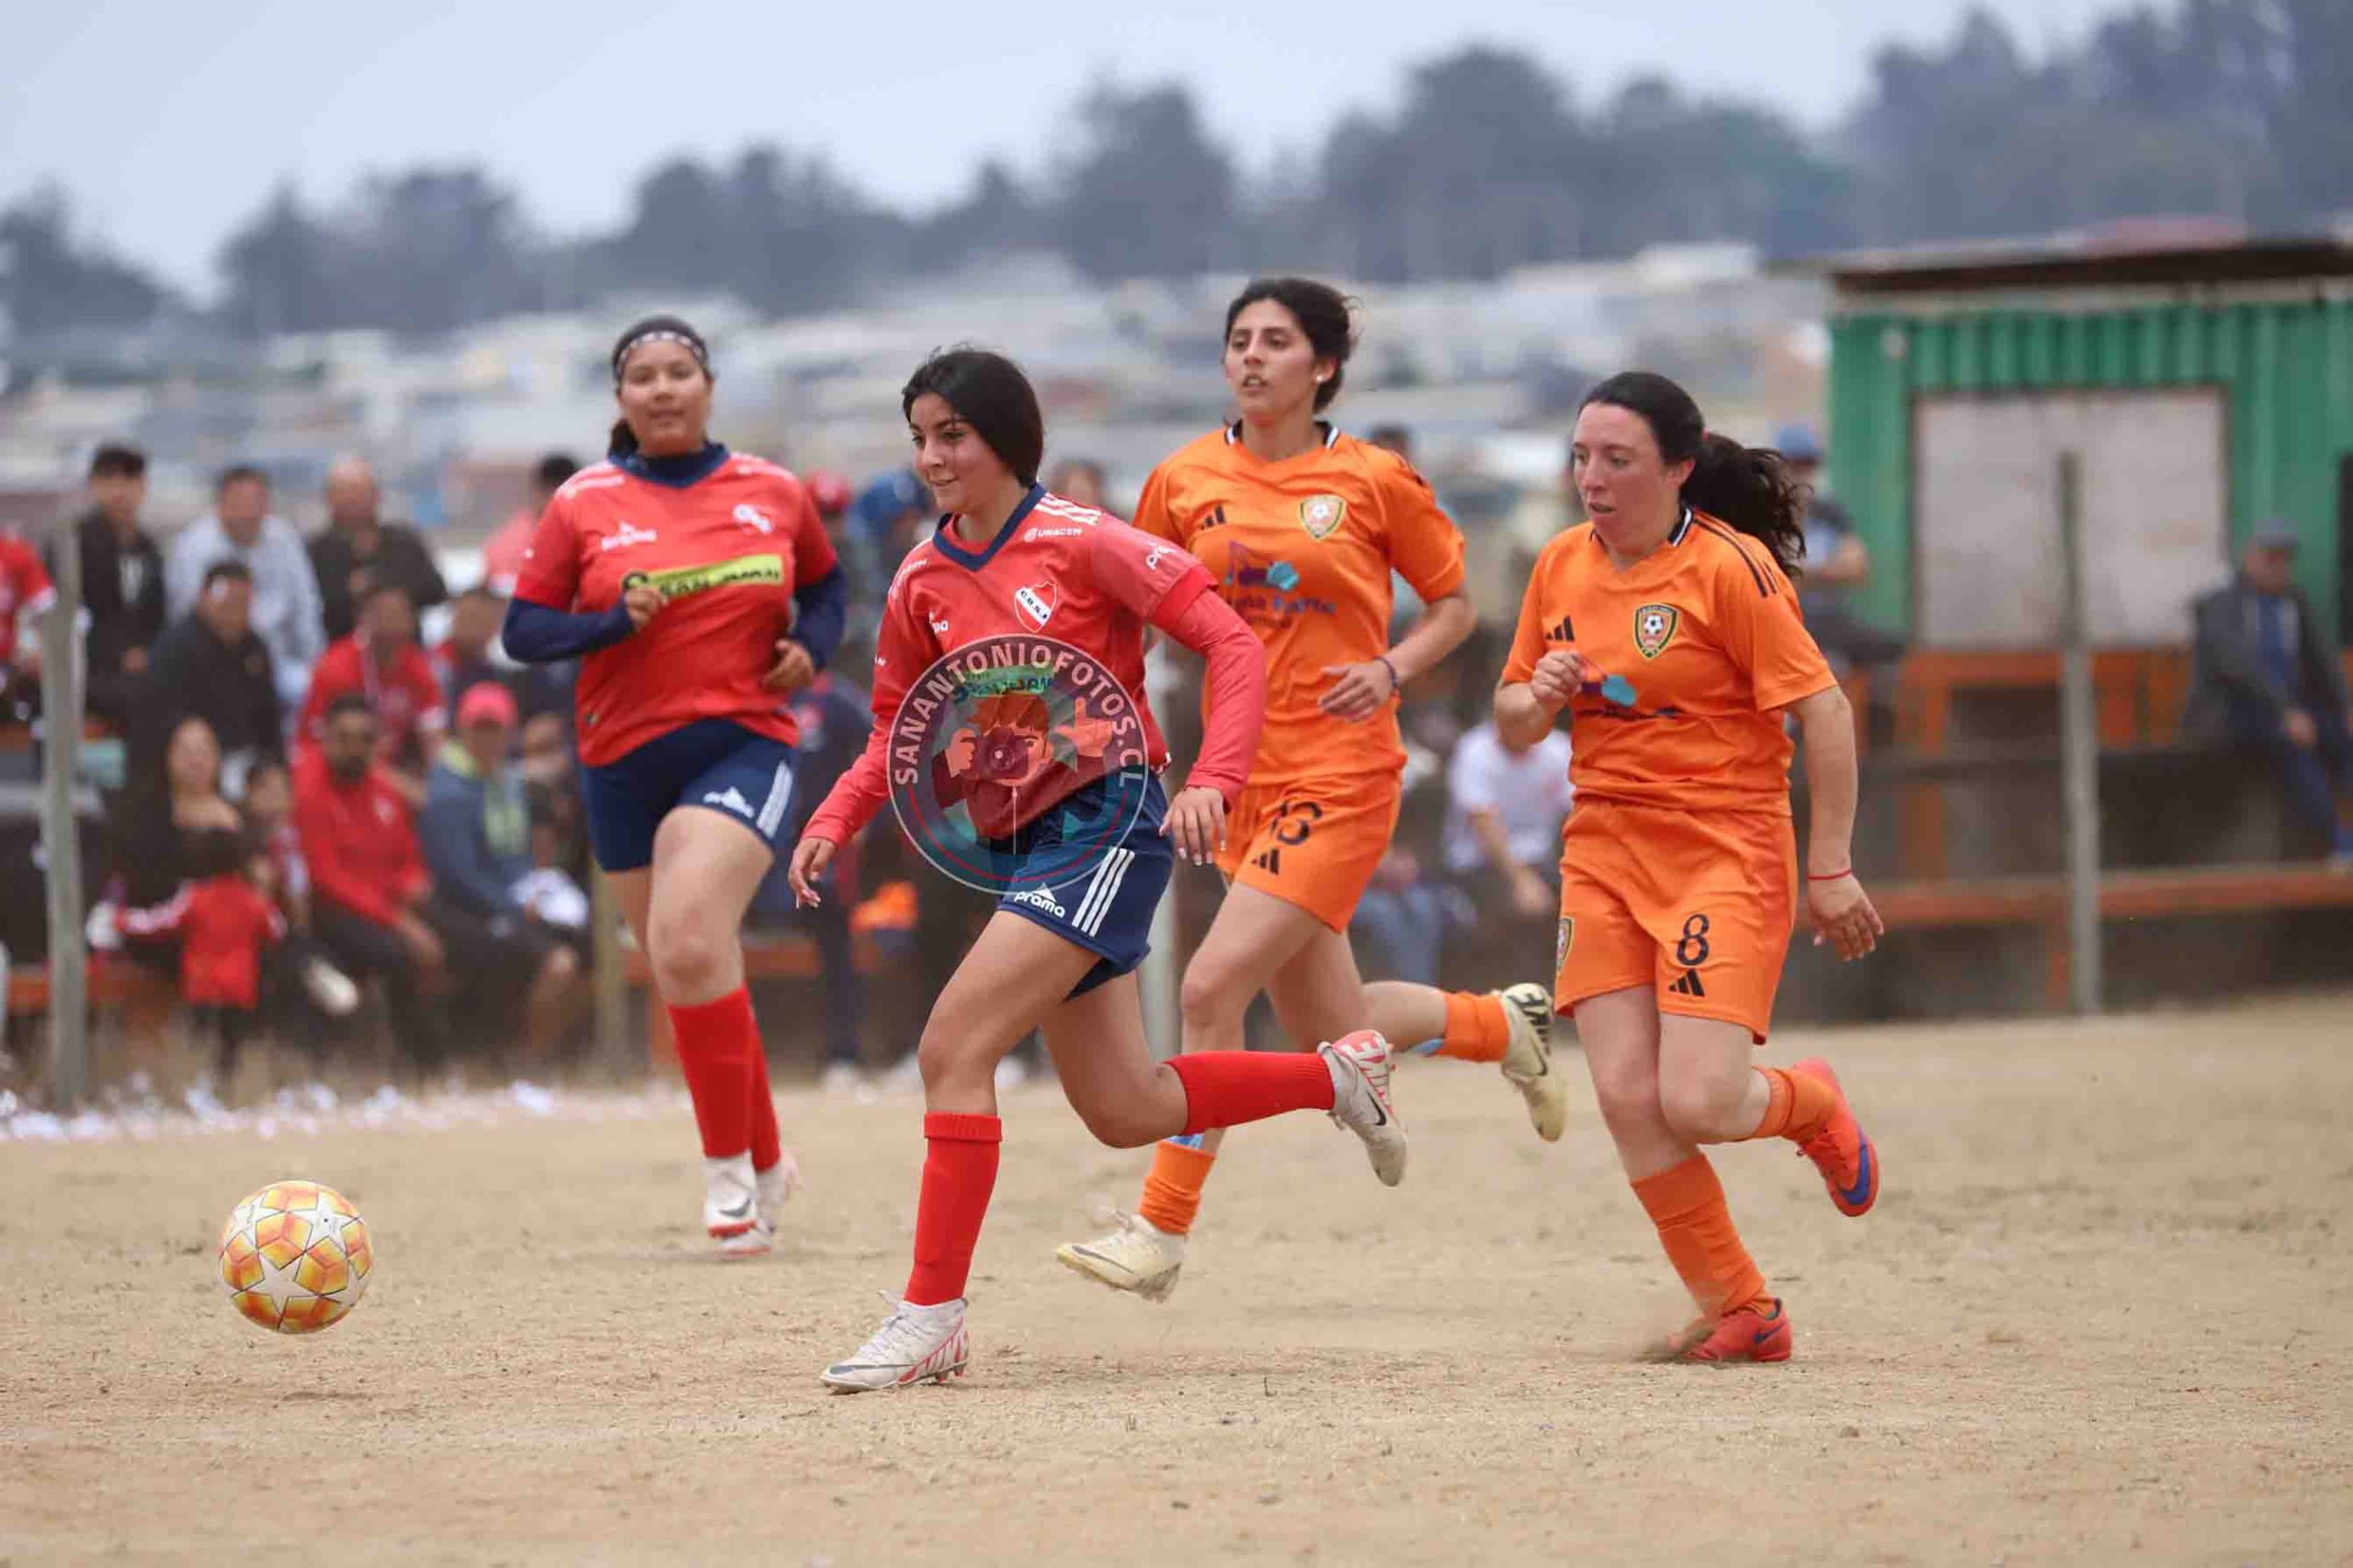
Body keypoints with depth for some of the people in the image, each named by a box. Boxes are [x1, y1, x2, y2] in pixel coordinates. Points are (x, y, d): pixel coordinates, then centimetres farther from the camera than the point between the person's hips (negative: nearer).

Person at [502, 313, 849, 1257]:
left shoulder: (774, 495, 5)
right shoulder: (584, 505, 1)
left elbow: (824, 583, 22)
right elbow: (522, 629, 1)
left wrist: (811, 646, 2)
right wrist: (613, 621, -16)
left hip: (743, 748, -2)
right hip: (625, 759, 2)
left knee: (689, 941, -24)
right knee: (687, 974, 11)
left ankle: (729, 1168, -14)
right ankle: (765, 1161, 31)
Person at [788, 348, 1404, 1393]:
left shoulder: (1079, 543, -10)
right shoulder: (923, 582, 8)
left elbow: (1233, 645, -11)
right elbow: (897, 729, 18)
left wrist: (1211, 782, -24)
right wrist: (834, 823, 0)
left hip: (1106, 823, -8)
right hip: (1023, 843, 8)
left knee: (952, 1050, -18)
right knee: (1126, 1112, 11)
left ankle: (930, 1319, -14)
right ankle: (1337, 1075, 33)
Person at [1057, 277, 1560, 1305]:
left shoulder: (1375, 481, -4)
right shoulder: (1183, 483, 5)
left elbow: (1453, 607, 6)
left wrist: (1392, 670, -12)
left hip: (1341, 773, -5)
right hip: (1244, 776, 5)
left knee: (1211, 989, -17)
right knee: (1327, 1031, 11)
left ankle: (1164, 1231, -9)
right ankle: (1506, 1025, 40)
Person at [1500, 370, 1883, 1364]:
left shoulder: (1730, 567, -12)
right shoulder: (1562, 566, 8)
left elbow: (1824, 712, -11)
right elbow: (1511, 724, 17)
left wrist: (1829, 869, -12)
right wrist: (1538, 697, -7)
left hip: (1727, 852, -6)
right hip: (1604, 852, 6)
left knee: (1697, 1102, -15)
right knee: (1626, 1097, -8)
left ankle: (1810, 1105, 21)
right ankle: (1738, 1310, 6)